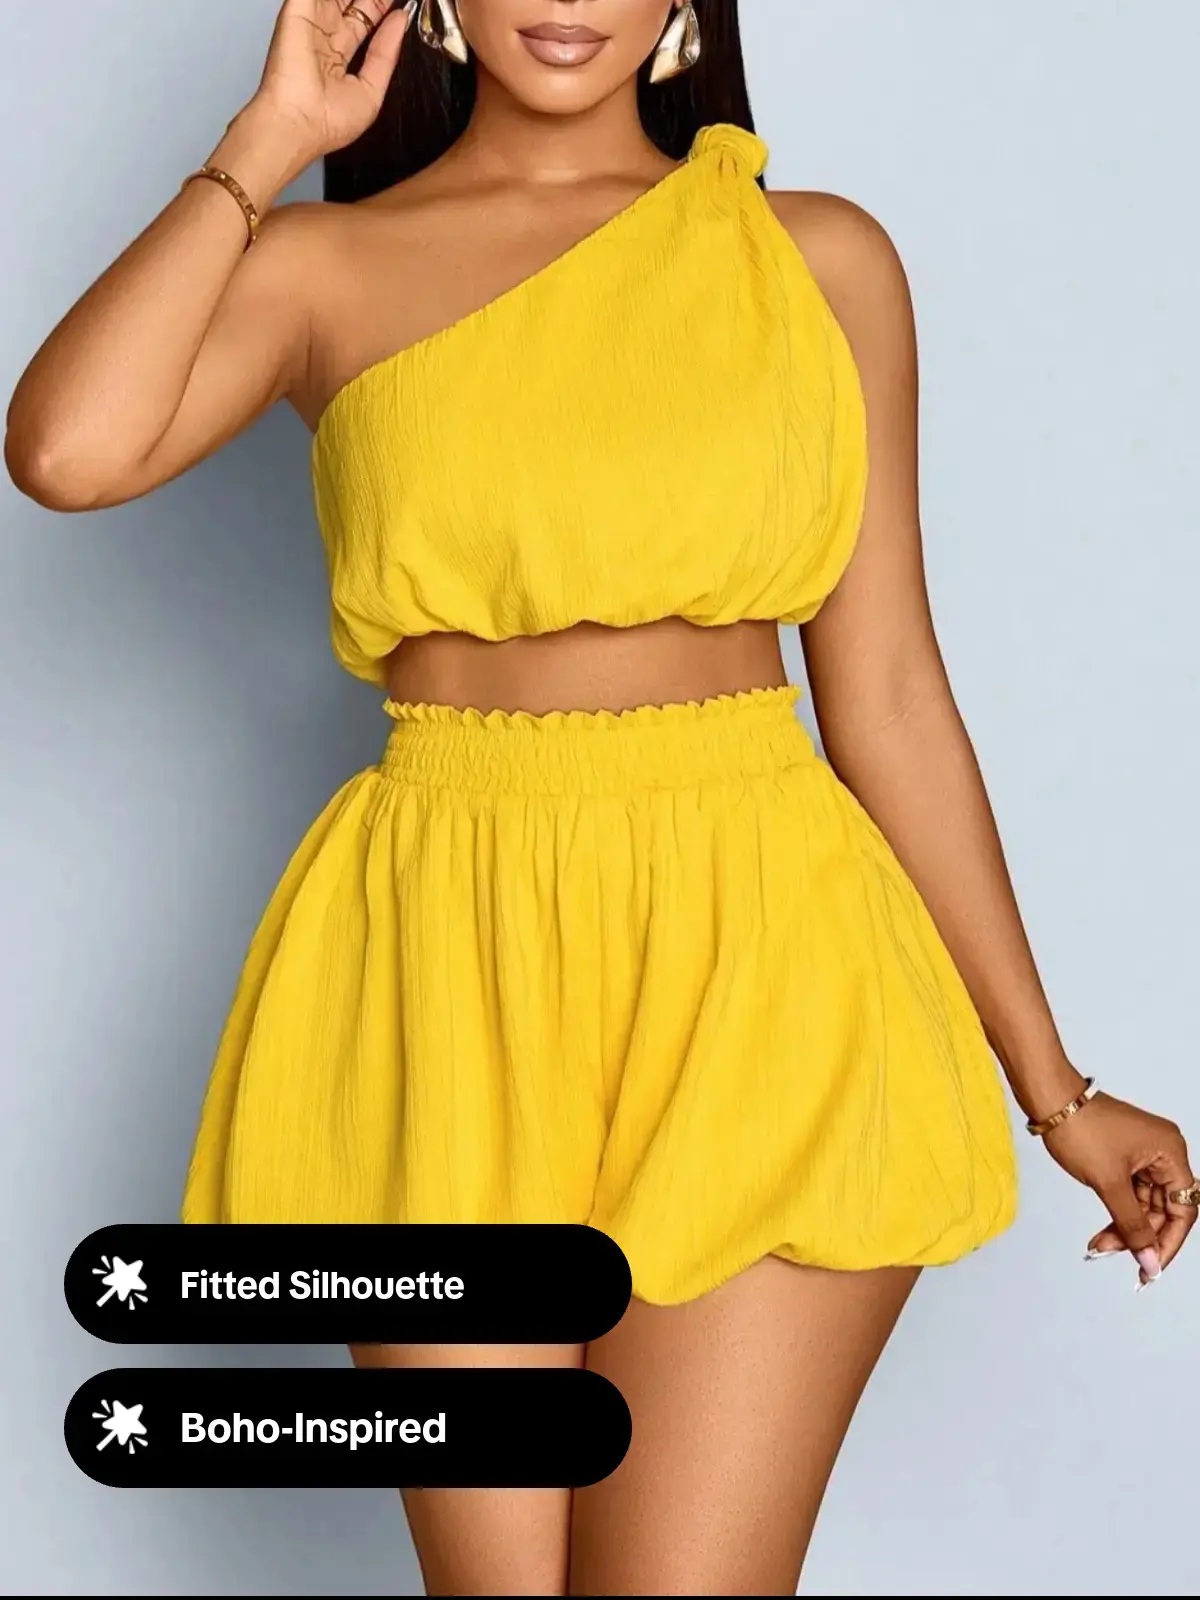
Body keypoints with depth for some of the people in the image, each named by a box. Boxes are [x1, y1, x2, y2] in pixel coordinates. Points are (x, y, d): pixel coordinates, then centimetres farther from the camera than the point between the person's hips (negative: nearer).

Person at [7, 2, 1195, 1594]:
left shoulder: (822, 260, 8)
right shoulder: (322, 265, 7)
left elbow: (890, 700, 9)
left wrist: (1052, 1085, 10)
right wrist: (267, 140, -2)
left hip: (760, 962, 0)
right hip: (448, 977, 0)